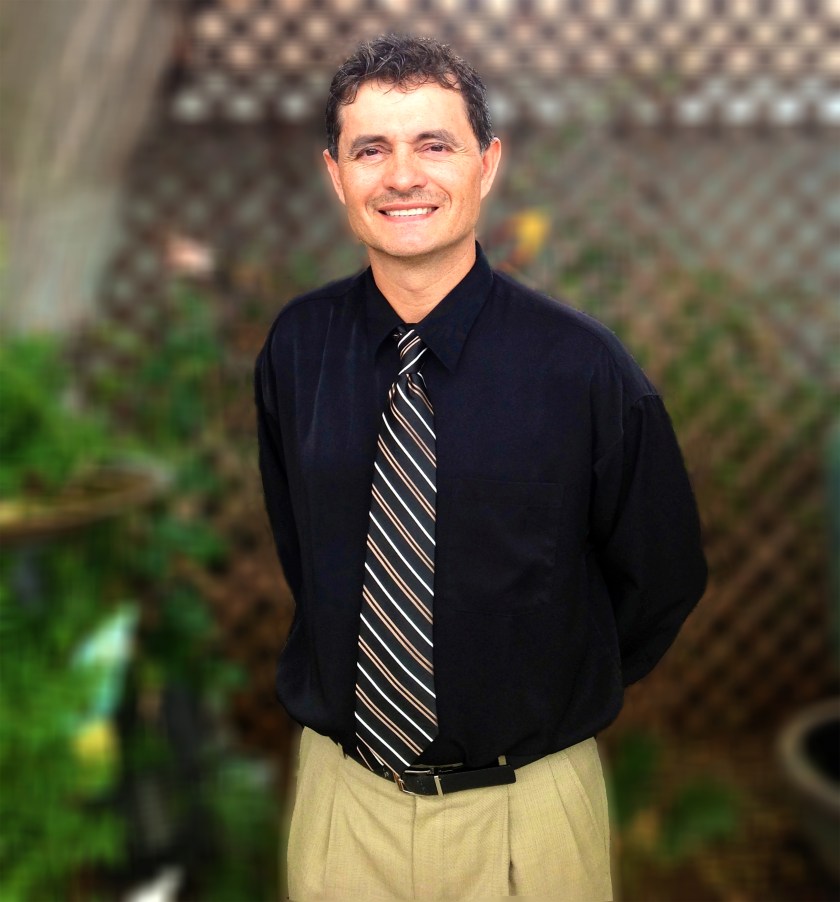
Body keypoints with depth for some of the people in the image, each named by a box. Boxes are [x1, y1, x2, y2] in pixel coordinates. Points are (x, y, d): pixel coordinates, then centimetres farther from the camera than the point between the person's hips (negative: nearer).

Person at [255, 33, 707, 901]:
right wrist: (374, 685, 9)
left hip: (527, 809, -2)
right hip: (340, 792, 2)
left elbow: (663, 577, -2)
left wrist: (556, 696, 6)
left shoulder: (583, 366, -16)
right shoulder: (296, 348, -7)